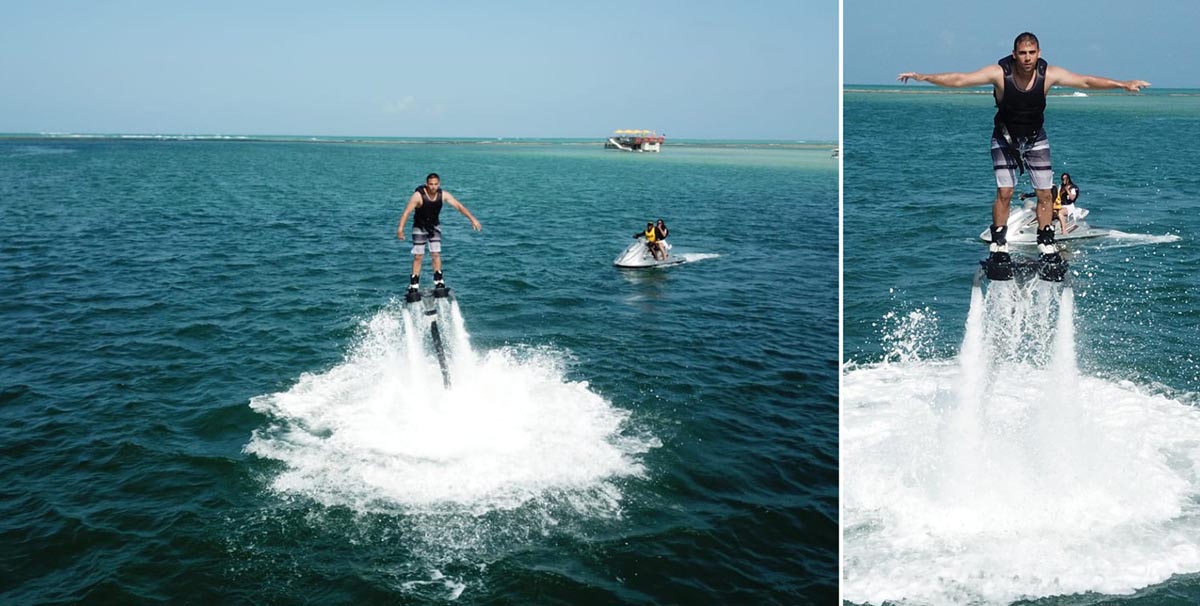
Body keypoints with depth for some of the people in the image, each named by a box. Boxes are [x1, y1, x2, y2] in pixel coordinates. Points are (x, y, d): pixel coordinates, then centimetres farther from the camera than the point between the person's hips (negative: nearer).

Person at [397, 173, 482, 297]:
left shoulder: (443, 195, -15)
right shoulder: (418, 195, -25)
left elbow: (459, 206, -15)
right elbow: (407, 212, -31)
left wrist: (472, 219, -25)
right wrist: (401, 227, -44)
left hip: (434, 226, 3)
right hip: (419, 227, -3)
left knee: (436, 254, -6)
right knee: (418, 256, -3)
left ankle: (438, 282, 3)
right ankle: (414, 285, 3)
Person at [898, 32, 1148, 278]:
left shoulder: (1049, 74, -18)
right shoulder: (999, 73, -23)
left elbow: (1086, 81, -15)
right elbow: (959, 79, -26)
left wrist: (1123, 84, -22)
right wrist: (923, 77, -33)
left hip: (1036, 138, 2)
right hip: (1004, 139, -2)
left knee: (1045, 193, -3)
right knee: (1004, 192, -11)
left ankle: (1046, 246, 7)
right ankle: (999, 246, -2)